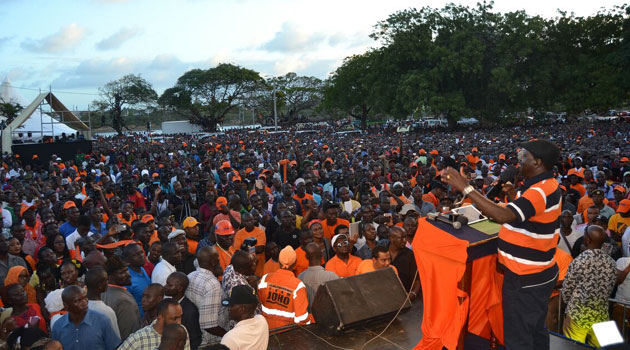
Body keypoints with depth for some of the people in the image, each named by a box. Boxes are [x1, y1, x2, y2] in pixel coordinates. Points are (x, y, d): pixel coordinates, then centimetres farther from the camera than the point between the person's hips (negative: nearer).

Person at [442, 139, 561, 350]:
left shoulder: (540, 191, -25)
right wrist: (513, 195, 6)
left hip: (525, 279, -10)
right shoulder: (547, 186, 8)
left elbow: (503, 216, -39)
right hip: (539, 274, 10)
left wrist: (466, 188, -38)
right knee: (536, 330, 26)